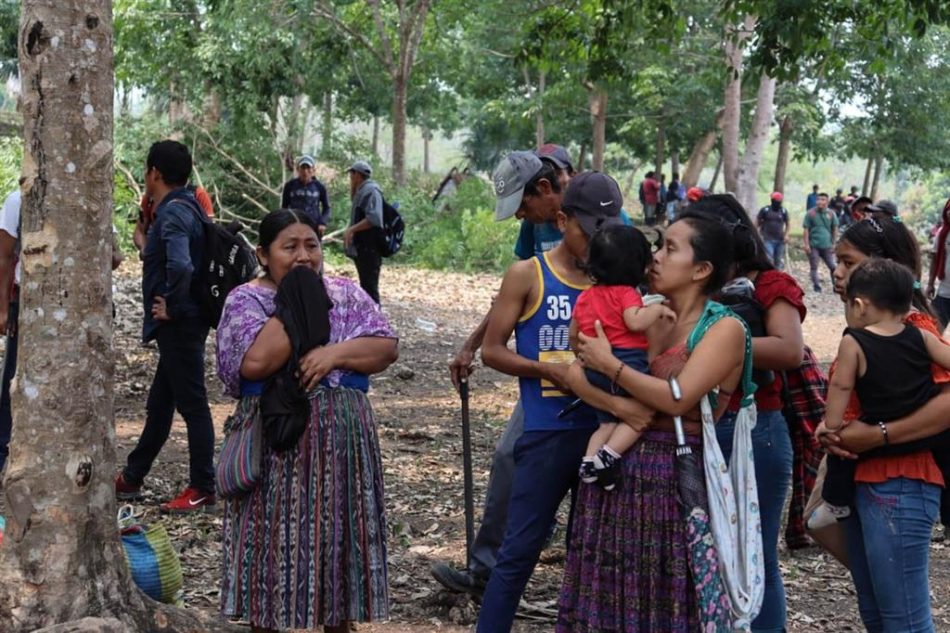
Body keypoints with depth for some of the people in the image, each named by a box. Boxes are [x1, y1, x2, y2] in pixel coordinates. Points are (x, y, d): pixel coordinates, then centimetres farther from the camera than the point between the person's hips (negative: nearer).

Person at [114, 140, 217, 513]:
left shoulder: (174, 213, -19)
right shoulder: (187, 207, 10)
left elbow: (180, 267, -35)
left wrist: (170, 307, -21)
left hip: (179, 326, -10)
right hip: (180, 325, 10)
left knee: (192, 405, -1)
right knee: (159, 405, 17)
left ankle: (202, 489, 8)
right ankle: (131, 479, 29)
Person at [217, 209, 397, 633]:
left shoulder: (347, 293, 8)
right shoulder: (245, 300, -6)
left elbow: (386, 348, -1)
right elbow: (256, 362, -22)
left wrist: (336, 352, -18)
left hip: (342, 444, 4)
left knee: (339, 538, 10)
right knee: (275, 540, 2)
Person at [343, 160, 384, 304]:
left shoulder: (370, 191, -14)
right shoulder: (362, 191, 18)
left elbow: (374, 218, -26)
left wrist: (352, 229, -23)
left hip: (368, 249, -10)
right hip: (362, 249, 10)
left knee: (370, 288, -10)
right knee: (366, 287, 15)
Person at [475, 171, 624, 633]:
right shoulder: (528, 276, -2)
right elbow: (492, 350, -3)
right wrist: (550, 370, -17)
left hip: (603, 430, 4)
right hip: (548, 432, -4)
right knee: (520, 549, -1)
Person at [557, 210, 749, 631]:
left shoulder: (725, 329, -7)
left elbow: (677, 399, -19)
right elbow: (575, 374, 3)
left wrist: (609, 364, -12)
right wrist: (618, 406, -14)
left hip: (672, 477, -5)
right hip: (615, 466, 5)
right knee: (606, 593, 10)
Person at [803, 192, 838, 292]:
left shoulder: (831, 214, 3)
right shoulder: (811, 213, -2)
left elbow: (835, 229, 10)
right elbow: (806, 229, -1)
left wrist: (834, 243, 6)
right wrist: (806, 244, -7)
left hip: (827, 246, 1)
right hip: (813, 246, -1)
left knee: (832, 267, 0)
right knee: (814, 267, 2)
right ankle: (816, 286, 10)